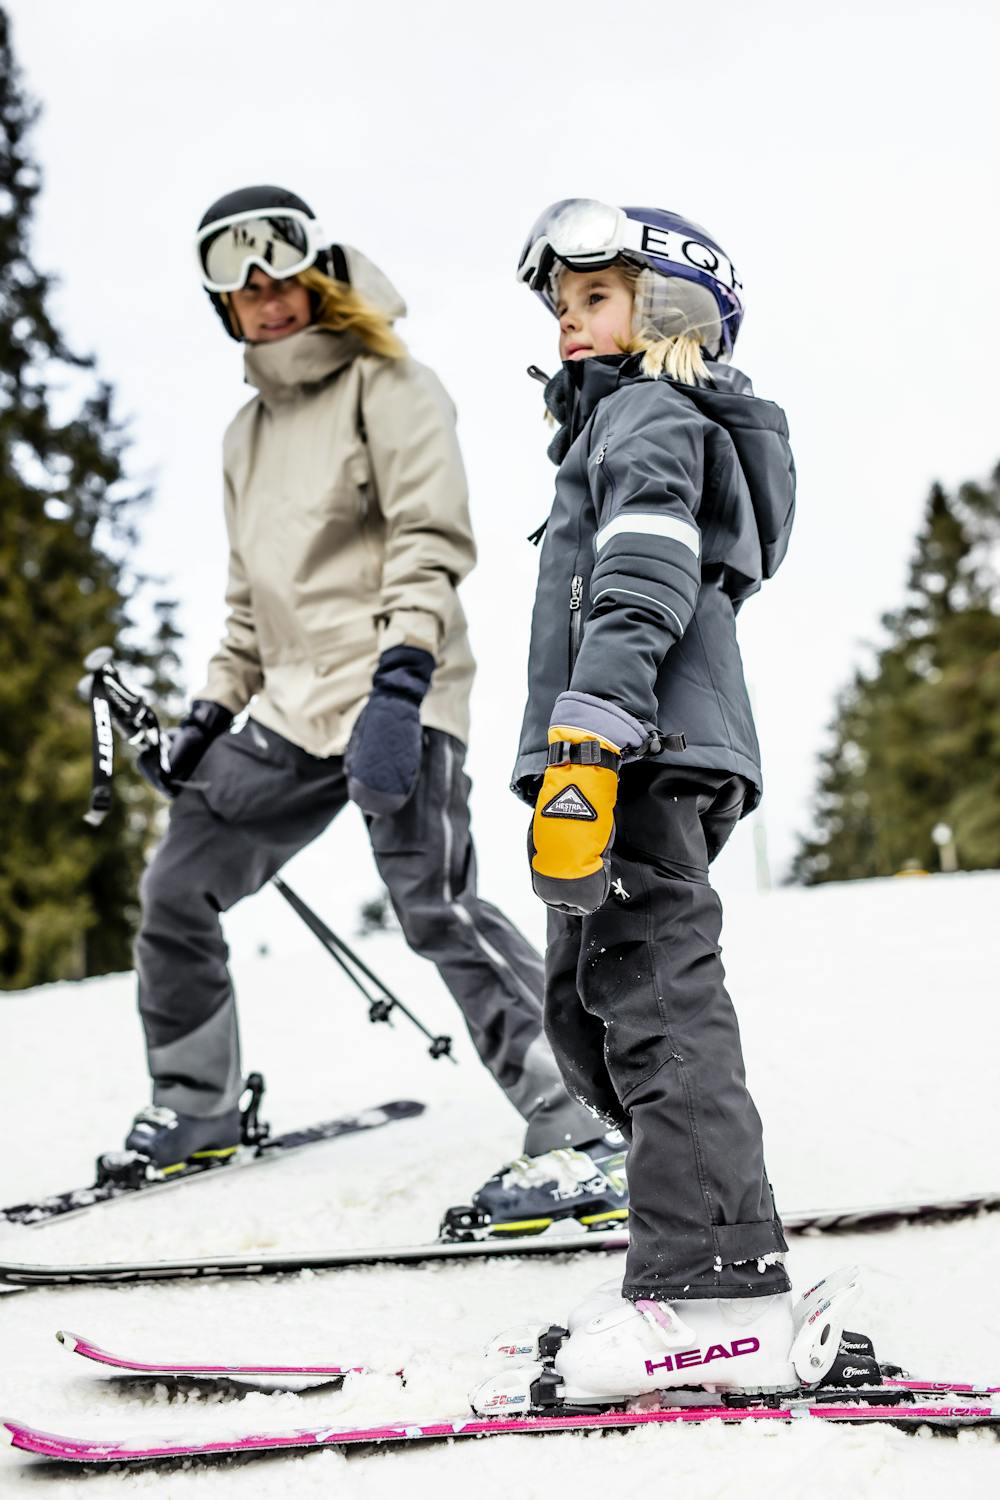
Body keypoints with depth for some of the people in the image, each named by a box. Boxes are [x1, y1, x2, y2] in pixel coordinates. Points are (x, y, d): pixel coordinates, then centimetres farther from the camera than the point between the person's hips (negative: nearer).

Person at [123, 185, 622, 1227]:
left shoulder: (388, 388, -1)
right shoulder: (248, 433, 22)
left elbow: (430, 545, -12)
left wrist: (396, 690, -23)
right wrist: (211, 710, 16)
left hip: (397, 701, -8)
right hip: (292, 710, 8)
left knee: (436, 908, -21)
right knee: (175, 893, 10)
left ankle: (574, 1141, -18)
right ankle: (193, 1110, 28)